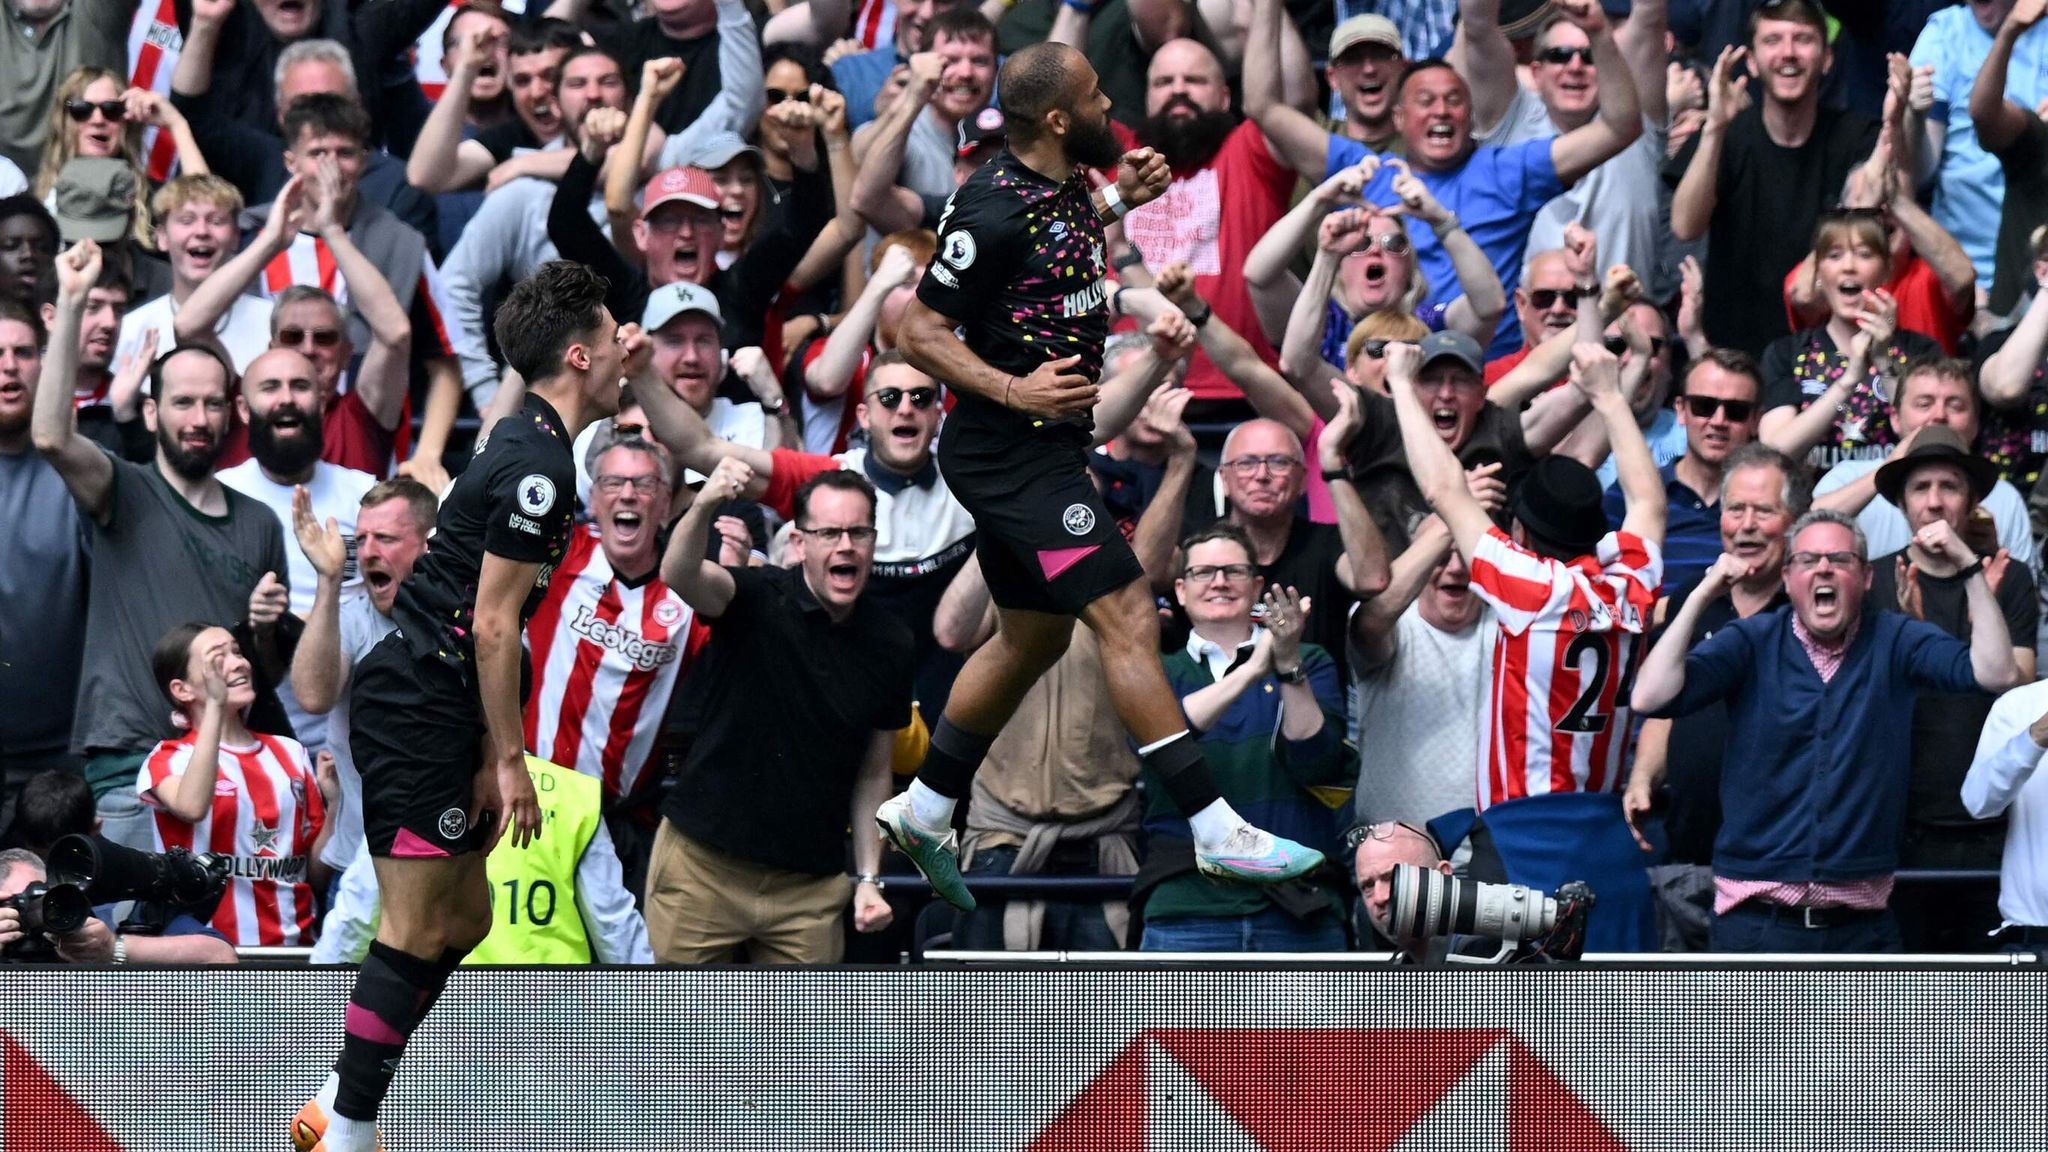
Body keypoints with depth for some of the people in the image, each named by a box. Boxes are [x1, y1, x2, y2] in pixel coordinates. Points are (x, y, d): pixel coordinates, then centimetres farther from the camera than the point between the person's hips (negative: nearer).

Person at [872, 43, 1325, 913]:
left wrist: (1115, 201, 15)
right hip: (1014, 454, -11)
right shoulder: (994, 213, -22)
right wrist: (1014, 389, -29)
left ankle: (923, 811, 31)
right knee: (1126, 616, -14)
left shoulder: (1059, 186, 6)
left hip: (1043, 446, 11)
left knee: (1032, 639, 20)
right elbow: (921, 333, -19)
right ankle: (1216, 833, -17)